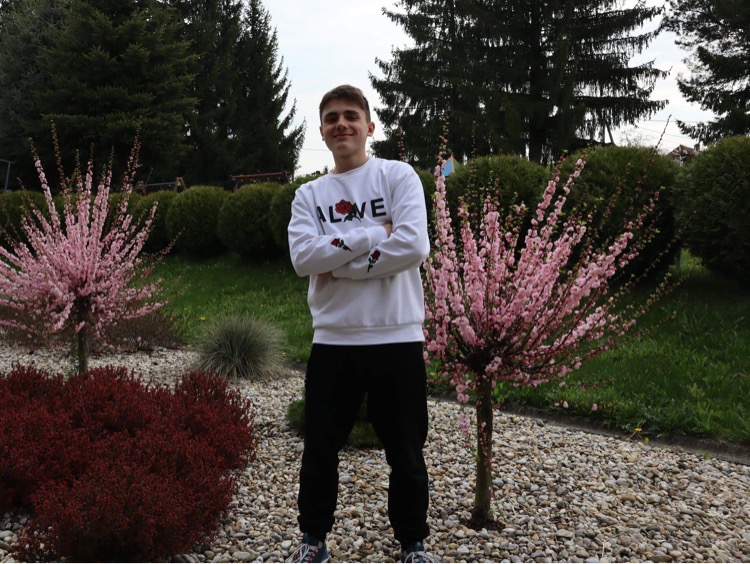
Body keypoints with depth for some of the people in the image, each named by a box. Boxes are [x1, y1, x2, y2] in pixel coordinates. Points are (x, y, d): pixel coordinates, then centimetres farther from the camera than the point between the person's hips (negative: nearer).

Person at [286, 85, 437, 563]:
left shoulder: (398, 176, 0)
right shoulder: (309, 195, 9)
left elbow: (414, 246, -15)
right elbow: (303, 257, -9)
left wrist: (339, 265, -11)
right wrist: (373, 236, -14)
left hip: (397, 338, -2)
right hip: (333, 340, 3)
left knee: (406, 452, 10)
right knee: (320, 448, 12)